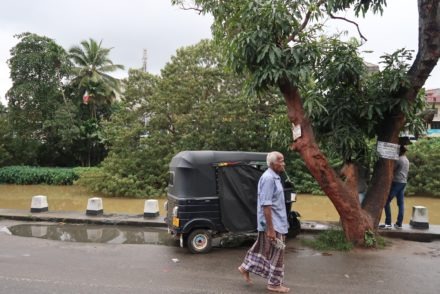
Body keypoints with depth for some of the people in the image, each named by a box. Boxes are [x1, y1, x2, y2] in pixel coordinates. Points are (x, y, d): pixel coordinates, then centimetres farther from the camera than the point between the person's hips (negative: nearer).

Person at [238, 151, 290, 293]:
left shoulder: (275, 177, 10)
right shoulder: (268, 178, -21)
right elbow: (266, 205, -24)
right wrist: (271, 229, -25)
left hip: (275, 223, 10)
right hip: (272, 224, -10)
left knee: (262, 248, 19)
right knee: (276, 253, 2)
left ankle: (245, 267, 33)